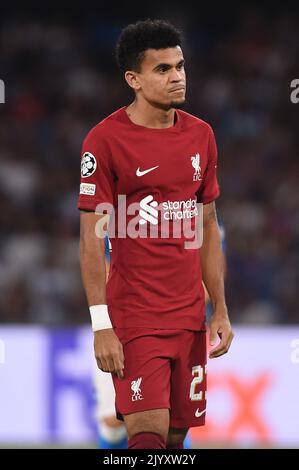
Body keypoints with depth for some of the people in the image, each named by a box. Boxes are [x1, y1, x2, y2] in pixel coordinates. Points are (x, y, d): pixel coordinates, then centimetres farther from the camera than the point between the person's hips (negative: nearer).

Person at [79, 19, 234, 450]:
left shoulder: (201, 135, 10)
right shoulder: (106, 139, -8)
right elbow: (92, 240, -9)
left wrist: (220, 311, 12)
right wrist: (101, 326, -15)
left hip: (190, 316, 6)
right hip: (134, 315, -6)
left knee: (177, 434, 6)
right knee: (149, 433, -15)